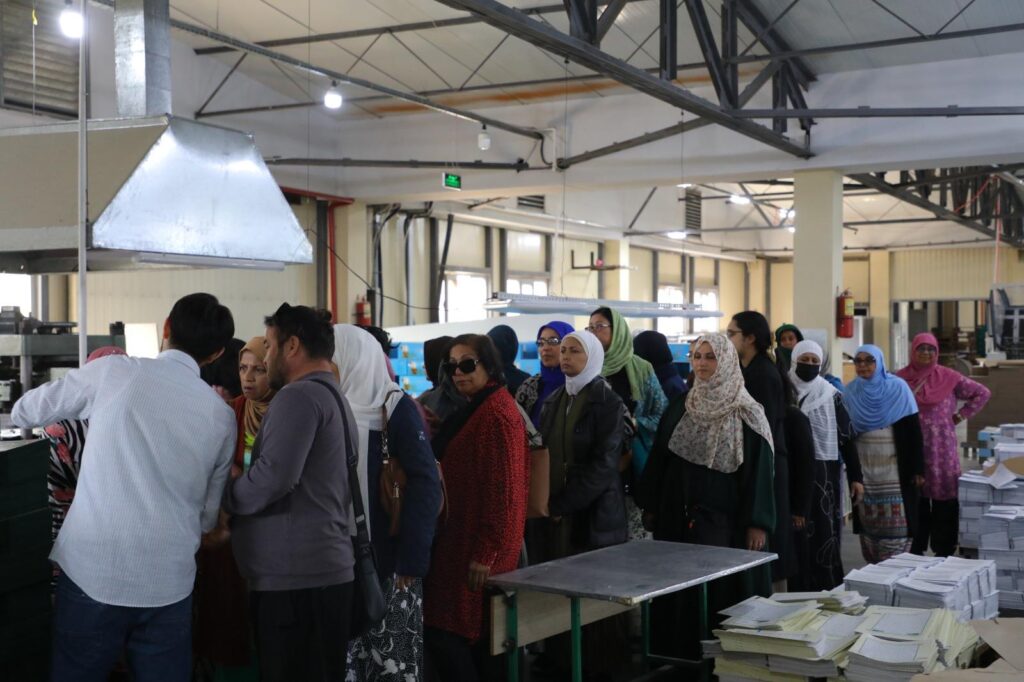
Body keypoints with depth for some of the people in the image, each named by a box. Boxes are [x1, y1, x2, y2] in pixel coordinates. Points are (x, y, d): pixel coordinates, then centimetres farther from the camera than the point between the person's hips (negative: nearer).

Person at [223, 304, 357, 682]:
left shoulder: (299, 396, -12)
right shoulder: (333, 397, 20)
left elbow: (273, 478, -22)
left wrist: (219, 496, -6)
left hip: (295, 579, -10)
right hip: (325, 572, 10)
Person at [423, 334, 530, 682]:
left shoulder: (495, 412, -17)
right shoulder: (481, 407, 15)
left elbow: (503, 489, -21)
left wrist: (485, 553, -20)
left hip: (477, 544, -10)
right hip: (470, 537, 10)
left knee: (445, 630, -6)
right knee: (471, 634, 14)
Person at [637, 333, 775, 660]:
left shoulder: (746, 413, -6)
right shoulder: (680, 407, 8)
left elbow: (758, 470, -9)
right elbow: (659, 459, 12)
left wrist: (757, 523, -14)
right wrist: (651, 506, 9)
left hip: (724, 519, -4)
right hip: (678, 515, 5)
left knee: (722, 591, -3)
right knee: (678, 590, 7)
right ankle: (677, 653, 18)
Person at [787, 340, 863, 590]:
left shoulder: (832, 395, 5)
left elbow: (846, 437, 6)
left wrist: (856, 477, 1)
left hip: (825, 473, 0)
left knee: (825, 532, -2)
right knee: (798, 533, 0)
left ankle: (830, 592, 4)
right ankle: (800, 593, 6)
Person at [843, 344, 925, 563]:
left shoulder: (897, 387, -4)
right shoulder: (850, 392, 5)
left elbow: (913, 430, -5)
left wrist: (918, 468, -9)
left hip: (895, 469, -3)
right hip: (864, 469, 3)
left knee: (896, 523, -5)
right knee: (868, 521, 4)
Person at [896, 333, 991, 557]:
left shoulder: (949, 378, 2)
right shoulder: (900, 379, 4)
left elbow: (982, 393, 9)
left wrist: (960, 415, 3)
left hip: (941, 451, -1)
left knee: (944, 499, -1)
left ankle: (943, 552, 7)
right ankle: (915, 551, 13)